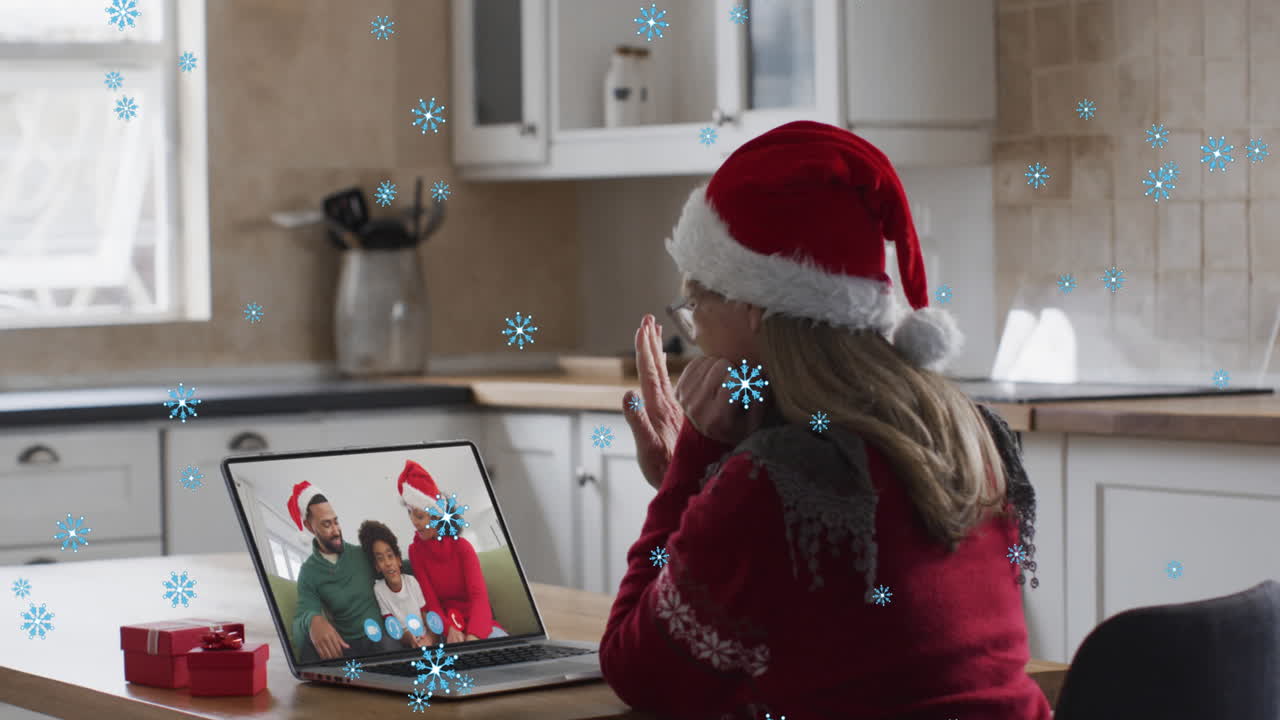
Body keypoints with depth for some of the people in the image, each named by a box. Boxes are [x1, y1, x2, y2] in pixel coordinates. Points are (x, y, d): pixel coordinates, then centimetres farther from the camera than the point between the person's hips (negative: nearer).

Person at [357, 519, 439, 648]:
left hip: (428, 641, 0)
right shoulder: (378, 590, -5)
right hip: (406, 647, 0)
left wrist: (430, 638, -23)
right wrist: (410, 639, -25)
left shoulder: (412, 582, -3)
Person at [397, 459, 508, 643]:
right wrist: (449, 629, -28)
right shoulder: (416, 550, -1)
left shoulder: (461, 546, -3)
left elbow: (479, 595, -16)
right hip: (447, 622, -1)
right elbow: (431, 601, -5)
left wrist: (473, 636, -36)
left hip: (477, 621, 1)